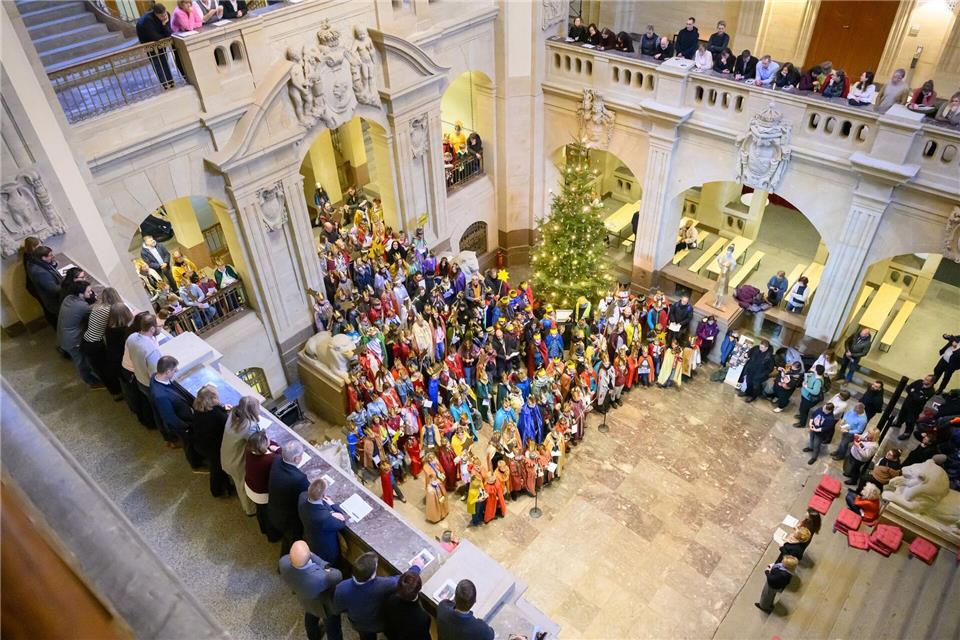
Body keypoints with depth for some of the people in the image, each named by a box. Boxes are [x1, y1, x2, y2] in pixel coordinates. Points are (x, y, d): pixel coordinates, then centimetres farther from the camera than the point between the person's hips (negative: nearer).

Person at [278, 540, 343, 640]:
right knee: (332, 628, 28)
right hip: (325, 604, -5)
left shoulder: (283, 563, -38)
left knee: (310, 617, 38)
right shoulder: (321, 578, -49)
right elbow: (337, 577, -26)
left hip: (304, 599, 5)